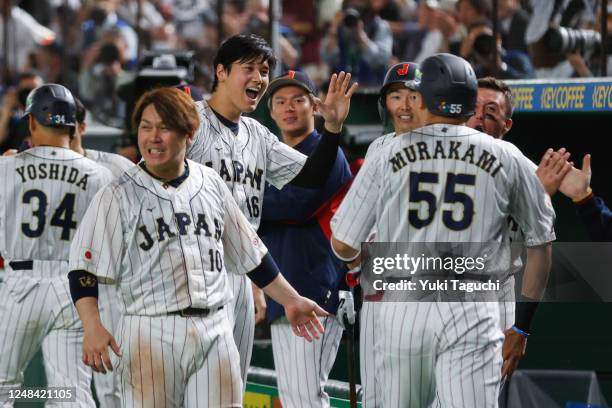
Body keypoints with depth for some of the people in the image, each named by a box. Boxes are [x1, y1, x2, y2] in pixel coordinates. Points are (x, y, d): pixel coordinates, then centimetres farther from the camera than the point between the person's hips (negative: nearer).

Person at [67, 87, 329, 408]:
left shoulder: (210, 184, 12)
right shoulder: (118, 196, 0)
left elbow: (248, 253, 23)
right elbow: (85, 267, -7)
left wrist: (290, 300, 25)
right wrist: (92, 327, -22)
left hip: (214, 332, 4)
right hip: (150, 333, -3)